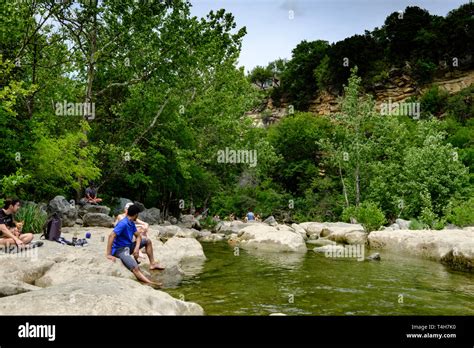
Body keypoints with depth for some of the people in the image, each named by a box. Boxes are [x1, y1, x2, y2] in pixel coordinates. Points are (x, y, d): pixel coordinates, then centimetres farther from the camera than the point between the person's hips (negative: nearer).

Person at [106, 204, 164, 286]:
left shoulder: (132, 223, 7)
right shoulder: (123, 223, -21)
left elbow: (138, 236, 12)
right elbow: (111, 236, -29)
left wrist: (137, 247, -9)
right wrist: (108, 254, -32)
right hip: (120, 249, -10)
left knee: (147, 241, 13)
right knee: (136, 268, -29)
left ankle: (152, 264, 14)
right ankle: (150, 283, -48)